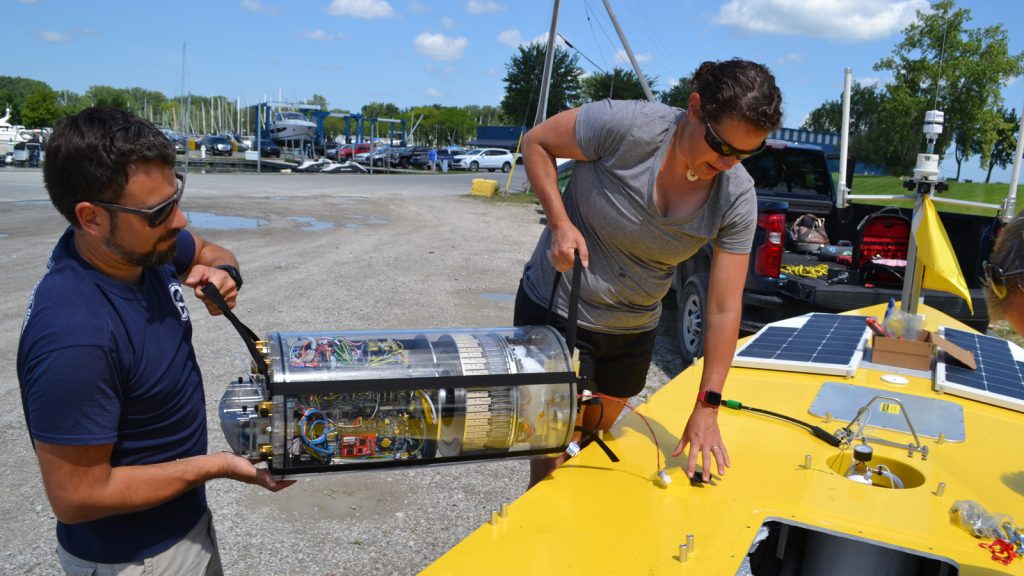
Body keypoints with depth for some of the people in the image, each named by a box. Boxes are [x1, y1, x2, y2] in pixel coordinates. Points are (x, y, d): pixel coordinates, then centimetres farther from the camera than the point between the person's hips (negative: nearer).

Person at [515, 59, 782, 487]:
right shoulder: (627, 126, -27)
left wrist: (706, 408, -11)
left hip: (634, 331, 5)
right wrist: (560, 222, -24)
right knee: (556, 456, -2)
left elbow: (725, 310, -11)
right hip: (558, 311, -4)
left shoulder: (736, 197, -14)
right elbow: (536, 143, -11)